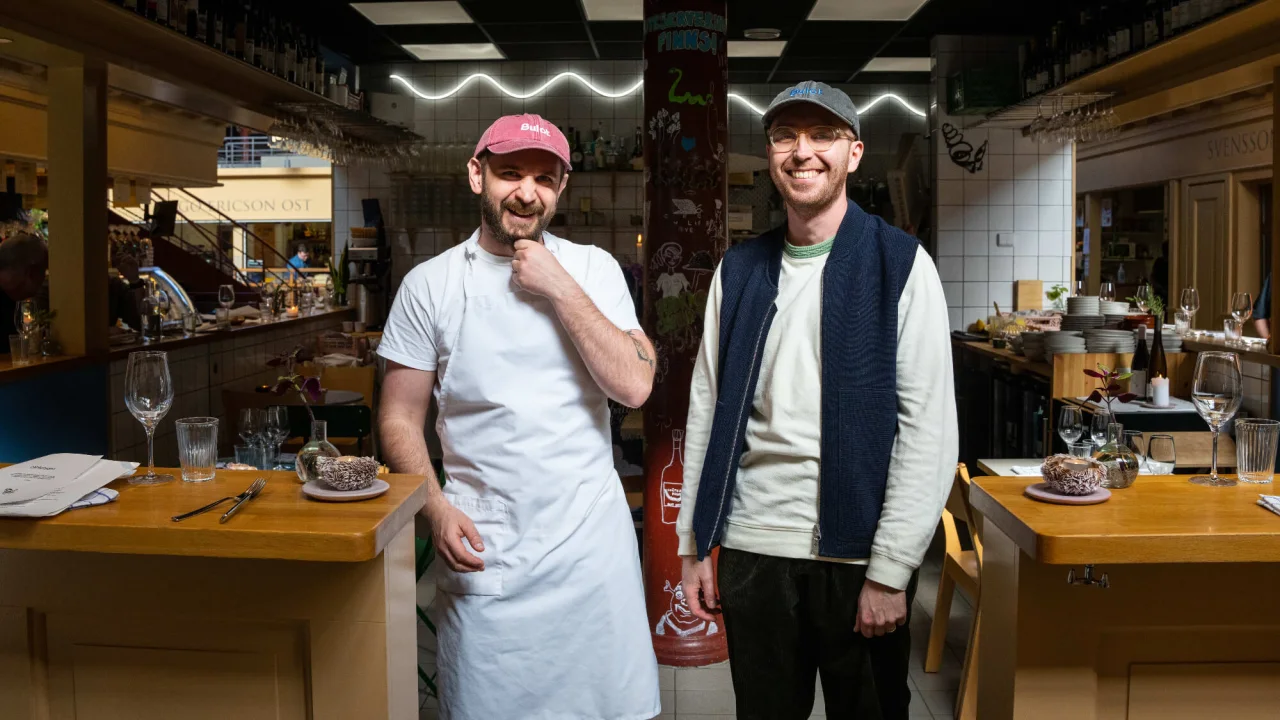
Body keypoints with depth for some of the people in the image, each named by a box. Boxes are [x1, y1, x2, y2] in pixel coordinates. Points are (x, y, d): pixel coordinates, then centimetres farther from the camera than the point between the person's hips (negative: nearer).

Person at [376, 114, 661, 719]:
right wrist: (436, 509, -11)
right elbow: (401, 417, 3)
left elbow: (634, 386, -8)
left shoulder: (593, 269, 3)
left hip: (592, 536, 1)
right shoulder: (429, 284, 2)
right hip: (483, 546, 0)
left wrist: (560, 290, -12)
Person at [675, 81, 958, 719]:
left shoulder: (901, 265, -4)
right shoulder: (738, 271, 8)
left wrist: (890, 571, -12)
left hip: (857, 552, -3)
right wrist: (693, 544, 6)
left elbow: (930, 431, -9)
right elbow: (706, 410, 9)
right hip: (750, 547, 3)